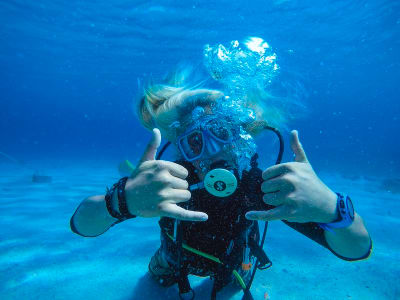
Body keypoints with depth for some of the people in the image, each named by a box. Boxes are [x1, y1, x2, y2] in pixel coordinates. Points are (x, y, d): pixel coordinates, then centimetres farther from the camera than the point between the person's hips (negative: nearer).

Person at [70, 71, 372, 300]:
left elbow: (358, 249, -41)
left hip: (232, 266, 0)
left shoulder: (258, 184, -39)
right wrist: (121, 199, -70)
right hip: (177, 263, 1)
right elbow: (81, 224, -46)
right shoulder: (171, 179, -39)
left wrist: (330, 207, -66)